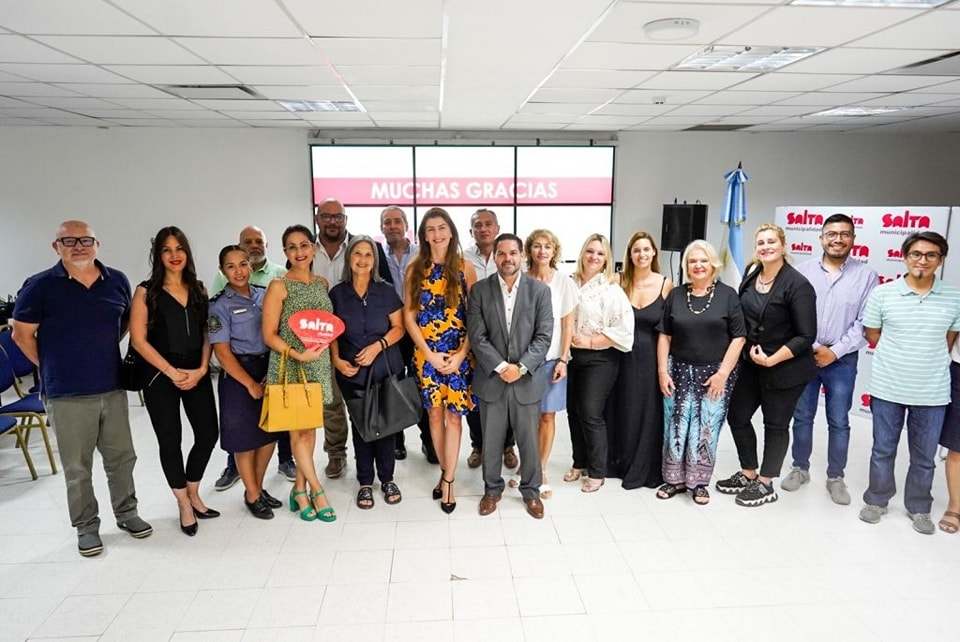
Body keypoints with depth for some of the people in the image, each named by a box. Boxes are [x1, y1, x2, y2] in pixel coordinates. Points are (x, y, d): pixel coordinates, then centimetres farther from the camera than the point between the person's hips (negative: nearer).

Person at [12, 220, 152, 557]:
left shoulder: (117, 281, 3)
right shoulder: (40, 286, -6)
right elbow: (22, 334, 0)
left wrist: (101, 350, 10)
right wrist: (54, 368, 2)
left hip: (113, 389, 3)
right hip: (67, 396, -3)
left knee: (122, 457, 13)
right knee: (77, 467, 8)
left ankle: (126, 513, 32)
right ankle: (86, 526, 24)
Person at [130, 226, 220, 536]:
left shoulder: (198, 289, 8)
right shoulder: (147, 291, -4)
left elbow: (206, 333, 7)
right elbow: (139, 340, -8)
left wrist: (201, 369, -6)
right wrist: (172, 372, -12)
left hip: (197, 373, 4)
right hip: (161, 376, -3)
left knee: (208, 434, 4)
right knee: (170, 441, 5)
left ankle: (193, 494, 28)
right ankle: (184, 505, 23)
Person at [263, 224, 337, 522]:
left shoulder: (322, 283, 9)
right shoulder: (279, 286, -7)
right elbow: (269, 334, -9)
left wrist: (331, 355, -1)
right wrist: (297, 354, -20)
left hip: (318, 366, 5)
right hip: (289, 366, -5)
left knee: (309, 428, 9)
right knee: (299, 429, 2)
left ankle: (300, 489, 22)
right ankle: (316, 491, 14)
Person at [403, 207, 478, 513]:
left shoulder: (465, 267, 0)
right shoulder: (415, 269, 3)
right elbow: (409, 317, 1)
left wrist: (461, 354, -11)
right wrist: (429, 354, -8)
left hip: (458, 353, -1)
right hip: (426, 353, 2)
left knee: (453, 415, -1)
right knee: (435, 414, 8)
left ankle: (448, 480, 9)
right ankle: (446, 472, 24)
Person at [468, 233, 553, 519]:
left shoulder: (539, 290, -2)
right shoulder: (479, 290, -2)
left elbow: (544, 336, -6)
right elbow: (477, 336, -6)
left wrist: (521, 367, -16)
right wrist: (500, 366, -16)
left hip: (527, 380, 0)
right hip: (491, 379, 0)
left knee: (529, 440, 11)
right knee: (490, 440, 12)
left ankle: (531, 490, 32)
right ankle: (492, 489, 33)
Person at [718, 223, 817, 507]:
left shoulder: (797, 285, -17)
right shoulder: (752, 274, 3)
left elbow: (806, 336, -17)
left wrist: (772, 359, -20)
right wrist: (750, 350, 4)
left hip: (785, 369, -7)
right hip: (751, 364, 7)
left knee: (775, 425, 9)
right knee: (737, 416, 12)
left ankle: (765, 485, 26)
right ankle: (748, 474, 32)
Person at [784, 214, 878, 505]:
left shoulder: (866, 275, -2)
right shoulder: (803, 271, -1)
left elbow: (865, 323, -5)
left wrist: (835, 351, -11)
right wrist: (813, 348, -10)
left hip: (842, 361, 0)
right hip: (804, 356, 1)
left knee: (839, 422, 9)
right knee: (802, 417, 11)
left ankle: (835, 477, 24)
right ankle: (800, 469, 26)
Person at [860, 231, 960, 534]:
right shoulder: (881, 294, -6)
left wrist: (927, 359, 7)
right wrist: (899, 356, -1)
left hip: (933, 392, 1)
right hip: (887, 388, -1)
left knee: (924, 456, 14)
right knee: (883, 450, 14)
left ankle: (918, 508, 33)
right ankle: (876, 500, 32)